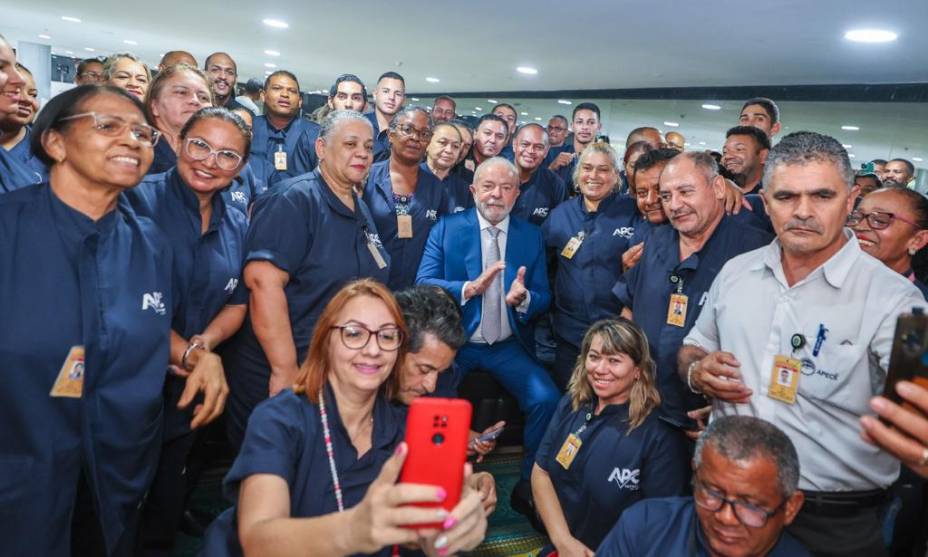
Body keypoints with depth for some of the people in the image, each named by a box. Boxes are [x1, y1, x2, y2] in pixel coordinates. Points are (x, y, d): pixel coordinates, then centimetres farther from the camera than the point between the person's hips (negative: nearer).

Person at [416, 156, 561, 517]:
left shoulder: (532, 236, 6)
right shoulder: (446, 228, 1)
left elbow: (544, 298, 4)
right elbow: (423, 284, -8)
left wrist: (523, 298, -20)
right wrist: (469, 288, -25)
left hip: (509, 346, 2)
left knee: (547, 399, -19)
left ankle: (529, 486, 5)